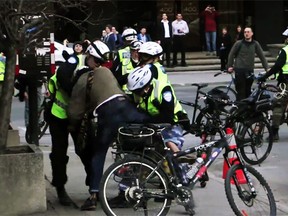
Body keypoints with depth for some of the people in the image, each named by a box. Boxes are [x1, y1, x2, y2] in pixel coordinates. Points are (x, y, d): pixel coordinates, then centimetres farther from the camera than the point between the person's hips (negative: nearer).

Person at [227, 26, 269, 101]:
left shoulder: (255, 44, 5)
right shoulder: (239, 43, 0)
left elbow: (262, 56, 8)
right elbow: (231, 54, 8)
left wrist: (266, 68, 5)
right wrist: (230, 66, 5)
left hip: (250, 71, 2)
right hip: (239, 70, -2)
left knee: (248, 91, 5)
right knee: (241, 91, -5)